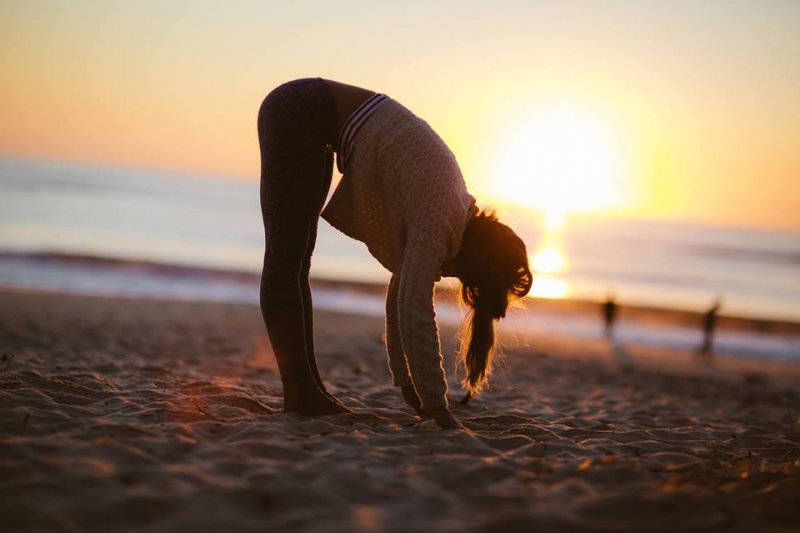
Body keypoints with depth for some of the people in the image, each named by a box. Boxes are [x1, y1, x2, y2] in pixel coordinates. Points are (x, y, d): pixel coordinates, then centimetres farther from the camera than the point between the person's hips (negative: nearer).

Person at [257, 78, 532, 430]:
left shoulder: (457, 214, 3)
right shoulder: (439, 222, -22)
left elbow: (403, 289, 10)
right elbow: (415, 311, -30)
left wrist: (406, 382, 11)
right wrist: (439, 411, -30)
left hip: (313, 118, 9)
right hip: (298, 113, -9)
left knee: (295, 261, 7)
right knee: (285, 260, -8)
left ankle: (306, 391, 12)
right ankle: (299, 391, -7)